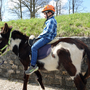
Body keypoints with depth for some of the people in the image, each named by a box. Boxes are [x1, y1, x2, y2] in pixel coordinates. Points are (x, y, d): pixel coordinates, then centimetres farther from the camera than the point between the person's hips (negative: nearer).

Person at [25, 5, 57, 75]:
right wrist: (41, 36, 13)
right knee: (33, 43, 20)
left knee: (34, 47, -22)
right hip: (46, 37, 12)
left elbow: (48, 31, -25)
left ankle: (33, 66, -22)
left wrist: (40, 35, -15)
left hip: (47, 38, -12)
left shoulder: (51, 20, -14)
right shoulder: (49, 20, 20)